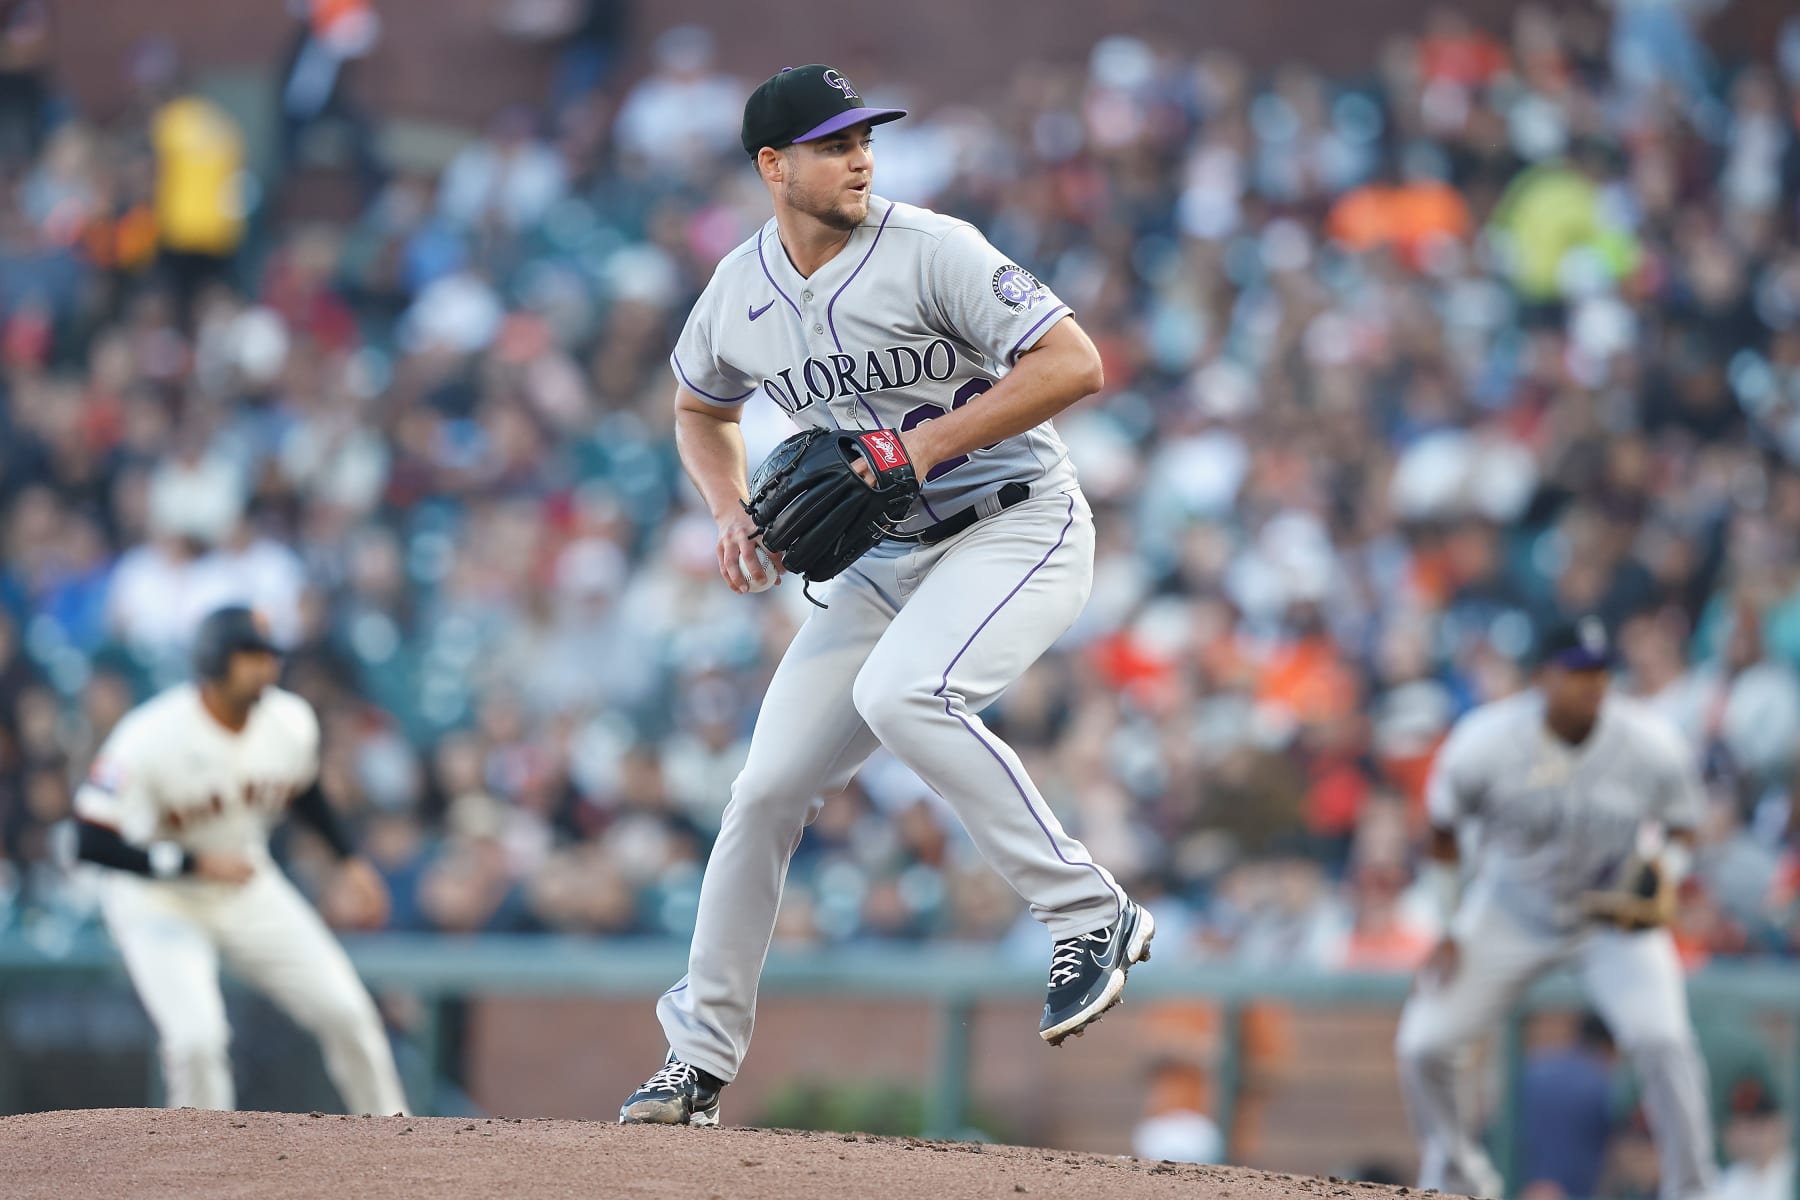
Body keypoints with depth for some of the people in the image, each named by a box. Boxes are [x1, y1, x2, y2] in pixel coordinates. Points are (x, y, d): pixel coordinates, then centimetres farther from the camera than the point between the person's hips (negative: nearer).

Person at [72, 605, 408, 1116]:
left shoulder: (290, 723, -12)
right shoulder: (150, 738, -29)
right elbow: (92, 841, -28)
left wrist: (348, 861, 9)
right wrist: (195, 864, -33)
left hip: (249, 889, 5)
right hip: (157, 899, -5)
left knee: (346, 1012, 2)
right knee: (196, 1038, -22)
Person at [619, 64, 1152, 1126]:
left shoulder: (929, 251, -16)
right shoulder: (740, 292, 2)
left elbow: (1075, 365, -22)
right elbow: (702, 410, 23)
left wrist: (919, 445, -25)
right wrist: (734, 514, 3)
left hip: (1020, 529, -6)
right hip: (889, 559, 6)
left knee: (900, 693, -33)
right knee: (769, 788, 0)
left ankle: (1093, 916, -24)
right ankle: (700, 1060, 11)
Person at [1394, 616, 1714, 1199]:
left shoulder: (1654, 746, -21)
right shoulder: (1485, 742, -22)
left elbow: (1682, 823, -1)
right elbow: (1442, 828, -4)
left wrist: (1666, 874, -23)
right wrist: (1449, 928, -1)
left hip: (1618, 912, -1)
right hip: (1512, 908, 1)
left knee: (1663, 1042, -23)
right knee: (1422, 1045, -4)